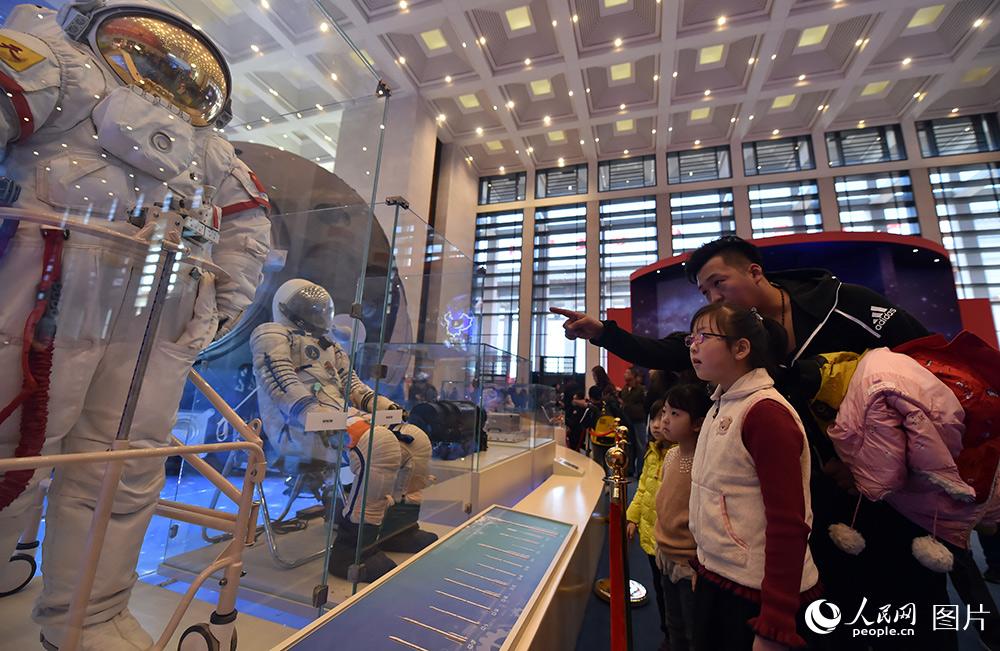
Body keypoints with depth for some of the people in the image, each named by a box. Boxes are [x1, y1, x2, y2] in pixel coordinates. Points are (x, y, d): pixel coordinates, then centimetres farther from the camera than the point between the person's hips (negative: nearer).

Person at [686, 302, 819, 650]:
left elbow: (788, 524, -21)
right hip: (715, 577, 7)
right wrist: (704, 568, 16)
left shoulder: (766, 412, -20)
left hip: (754, 591, -7)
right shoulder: (721, 407, 5)